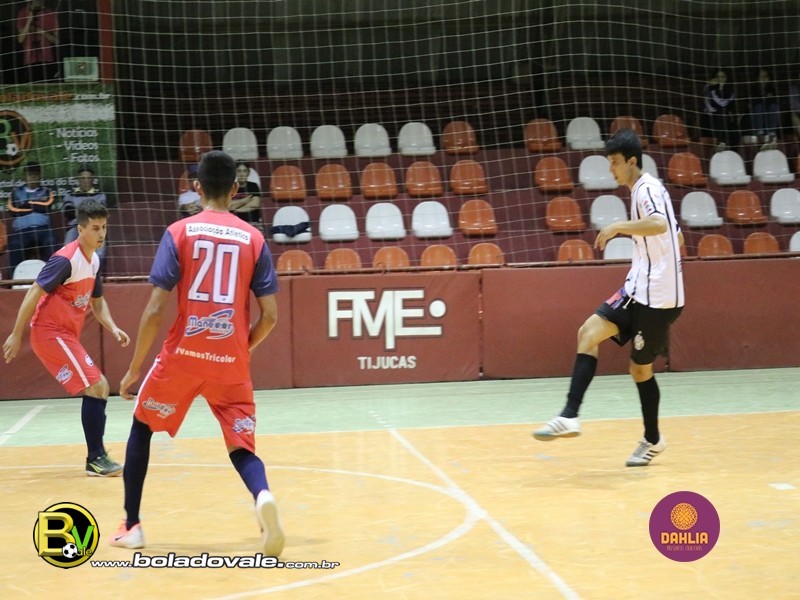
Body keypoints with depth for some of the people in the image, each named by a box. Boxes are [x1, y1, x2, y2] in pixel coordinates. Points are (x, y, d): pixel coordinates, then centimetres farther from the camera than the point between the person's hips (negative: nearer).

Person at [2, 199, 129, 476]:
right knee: (95, 387, -14)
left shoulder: (93, 260, 9)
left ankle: (97, 456, 17)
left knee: (99, 388, 11)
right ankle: (96, 458, -9)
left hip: (67, 334, 10)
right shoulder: (65, 259, -19)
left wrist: (113, 328, 2)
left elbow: (97, 301, 19)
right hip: (50, 332, -10)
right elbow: (34, 293, -19)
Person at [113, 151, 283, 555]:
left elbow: (156, 310, -7)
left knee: (142, 428, 22)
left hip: (183, 356, -1)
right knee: (241, 447, 8)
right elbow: (269, 316, 2)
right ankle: (262, 495, -27)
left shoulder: (179, 233, -2)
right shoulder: (254, 238, 5)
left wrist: (134, 368, 2)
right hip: (232, 363, 1)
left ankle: (130, 526, 24)